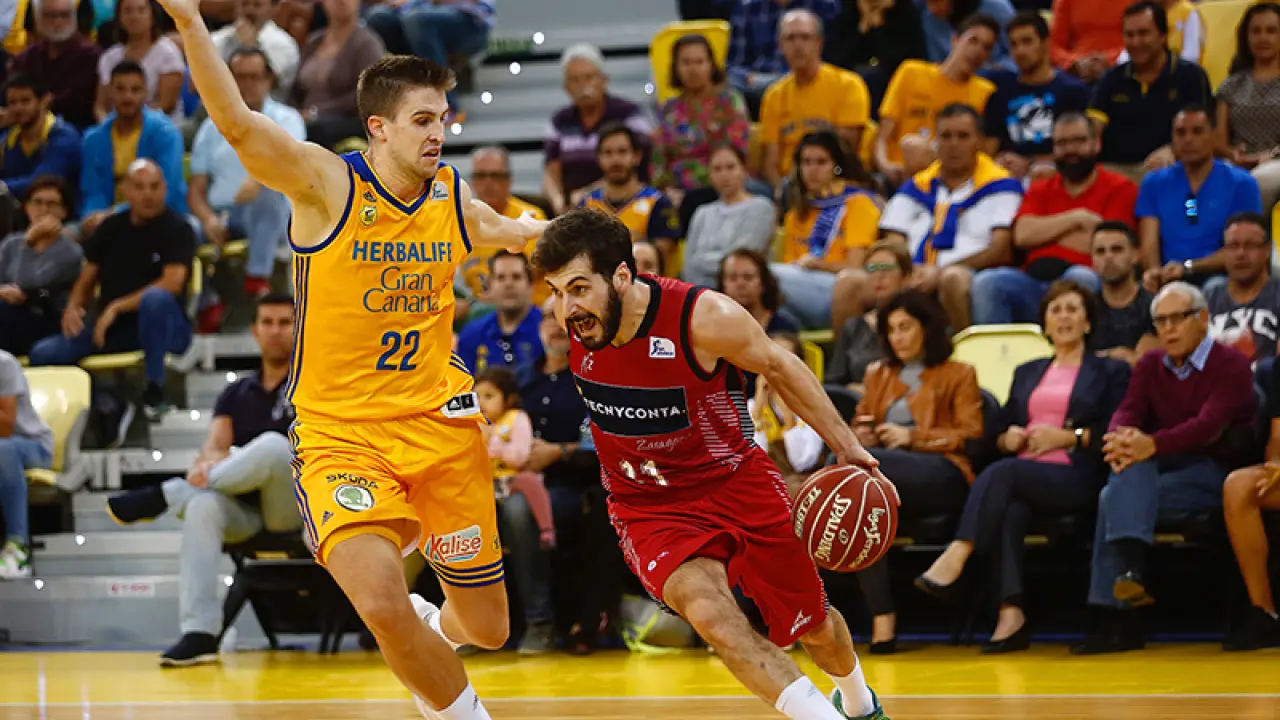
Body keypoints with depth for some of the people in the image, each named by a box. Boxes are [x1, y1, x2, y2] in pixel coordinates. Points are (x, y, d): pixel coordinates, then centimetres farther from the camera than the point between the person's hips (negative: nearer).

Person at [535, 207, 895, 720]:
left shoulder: (704, 318, -27)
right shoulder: (567, 324, -18)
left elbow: (777, 367, -8)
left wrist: (848, 449, -3)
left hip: (736, 482, -1)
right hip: (648, 507, 1)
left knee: (813, 627, 16)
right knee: (707, 610, -30)